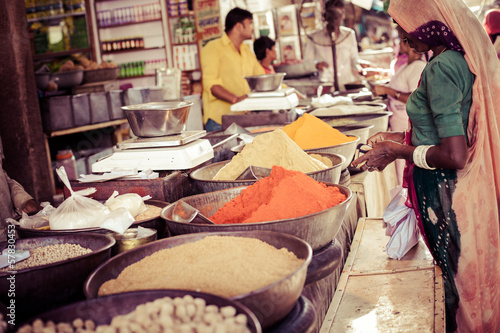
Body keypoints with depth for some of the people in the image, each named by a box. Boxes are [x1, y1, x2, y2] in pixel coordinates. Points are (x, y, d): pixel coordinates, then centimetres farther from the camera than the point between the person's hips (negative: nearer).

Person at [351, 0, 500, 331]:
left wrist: (397, 152, -14)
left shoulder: (441, 68, -22)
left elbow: (454, 155, -26)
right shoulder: (466, 56, 6)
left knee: (453, 275, 7)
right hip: (470, 188, 9)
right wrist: (405, 137, 13)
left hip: (446, 192, -9)